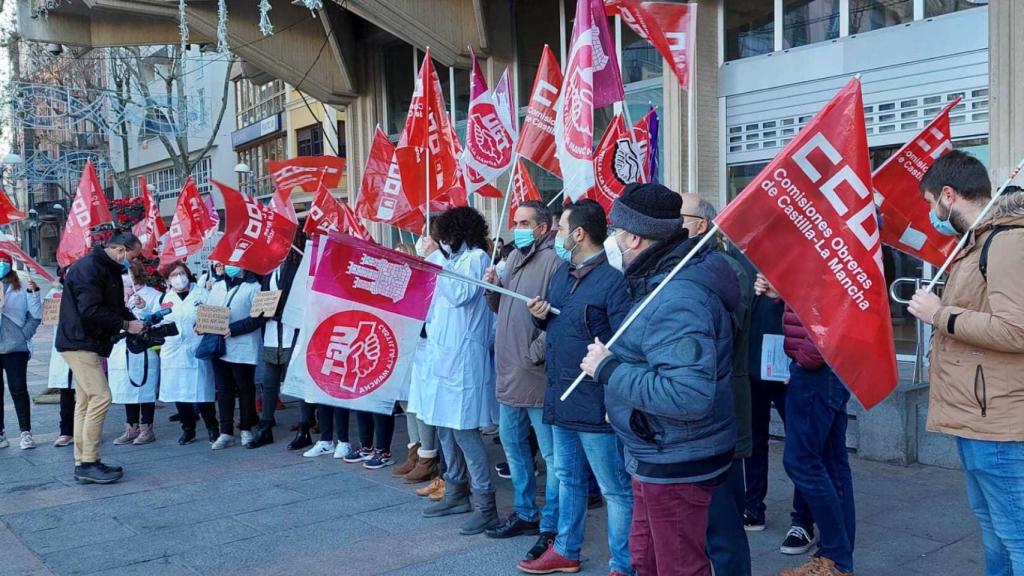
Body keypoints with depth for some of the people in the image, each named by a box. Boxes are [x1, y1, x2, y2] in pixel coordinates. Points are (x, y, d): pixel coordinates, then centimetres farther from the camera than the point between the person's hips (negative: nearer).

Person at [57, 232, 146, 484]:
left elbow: (116, 306, 20)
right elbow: (91, 311, -25)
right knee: (100, 397, -13)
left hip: (87, 345, 11)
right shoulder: (88, 268, -17)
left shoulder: (109, 270, 15)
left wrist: (135, 322, 2)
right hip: (79, 343, -11)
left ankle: (82, 464, 16)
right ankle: (89, 463, -7)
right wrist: (126, 325, -18)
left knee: (85, 401, 11)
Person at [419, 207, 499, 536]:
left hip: (464, 357, -9)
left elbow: (460, 295, -19)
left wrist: (440, 263, -13)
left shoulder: (477, 258, -6)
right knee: (445, 428, 13)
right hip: (443, 354, 9)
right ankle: (456, 493, 25)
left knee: (464, 430, -10)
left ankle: (485, 505, -5)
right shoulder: (455, 259, 19)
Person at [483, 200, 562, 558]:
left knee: (551, 454, 1)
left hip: (538, 374, -10)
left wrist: (535, 353, -19)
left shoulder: (553, 261, -14)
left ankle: (552, 527, 10)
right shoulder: (513, 257, 14)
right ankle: (526, 513, 35)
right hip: (509, 371, 10)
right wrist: (492, 288, 1)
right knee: (512, 443, 20)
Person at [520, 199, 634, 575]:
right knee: (568, 479, 22)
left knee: (616, 488, 3)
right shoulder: (561, 275, 12)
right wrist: (540, 315, 2)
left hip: (596, 404, -9)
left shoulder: (613, 280, -16)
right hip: (561, 398, 9)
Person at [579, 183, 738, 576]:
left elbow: (689, 396, -37)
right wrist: (614, 363, 2)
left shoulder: (677, 300, -28)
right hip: (655, 456, 10)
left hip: (676, 465, -10)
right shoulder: (661, 281, 5)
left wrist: (609, 369, -28)